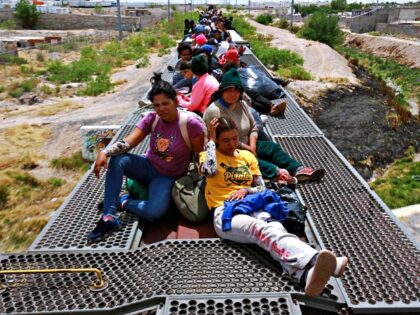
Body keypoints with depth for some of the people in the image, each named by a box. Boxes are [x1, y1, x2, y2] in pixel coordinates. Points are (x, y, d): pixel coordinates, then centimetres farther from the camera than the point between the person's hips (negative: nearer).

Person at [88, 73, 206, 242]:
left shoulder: (190, 123, -19)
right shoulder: (151, 118, -8)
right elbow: (128, 142, -19)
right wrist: (104, 152, -35)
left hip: (168, 177, -4)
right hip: (148, 167, 4)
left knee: (155, 212, -33)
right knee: (117, 159, -26)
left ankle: (123, 202, -1)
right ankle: (108, 217, -20)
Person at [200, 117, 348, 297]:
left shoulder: (247, 156, 22)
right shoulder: (208, 155, 13)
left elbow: (261, 188, 19)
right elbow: (209, 170, -13)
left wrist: (245, 190, -3)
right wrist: (210, 140, 0)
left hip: (252, 207, 4)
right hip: (226, 213, -3)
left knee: (275, 228, -34)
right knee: (261, 229, -38)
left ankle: (307, 273, -64)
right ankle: (313, 260, -65)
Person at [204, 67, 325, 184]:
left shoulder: (242, 104, 7)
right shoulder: (214, 110, -18)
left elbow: (253, 128, 10)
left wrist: (252, 146, -9)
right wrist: (248, 149, -17)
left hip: (246, 146, 8)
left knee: (272, 147, -10)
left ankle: (299, 170, -23)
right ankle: (278, 173, -52)